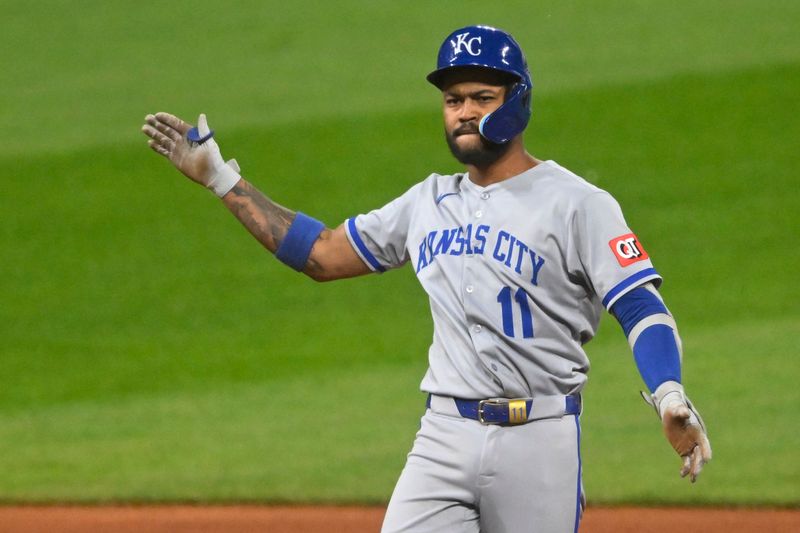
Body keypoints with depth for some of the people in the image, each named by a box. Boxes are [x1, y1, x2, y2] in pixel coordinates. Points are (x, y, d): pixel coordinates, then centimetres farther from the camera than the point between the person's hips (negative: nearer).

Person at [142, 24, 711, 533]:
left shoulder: (576, 202, -4)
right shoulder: (429, 203, 15)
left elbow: (642, 308, -11)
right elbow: (321, 253, 21)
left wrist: (669, 398, -29)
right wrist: (221, 178, 19)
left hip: (539, 441, -5)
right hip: (444, 437, 5)